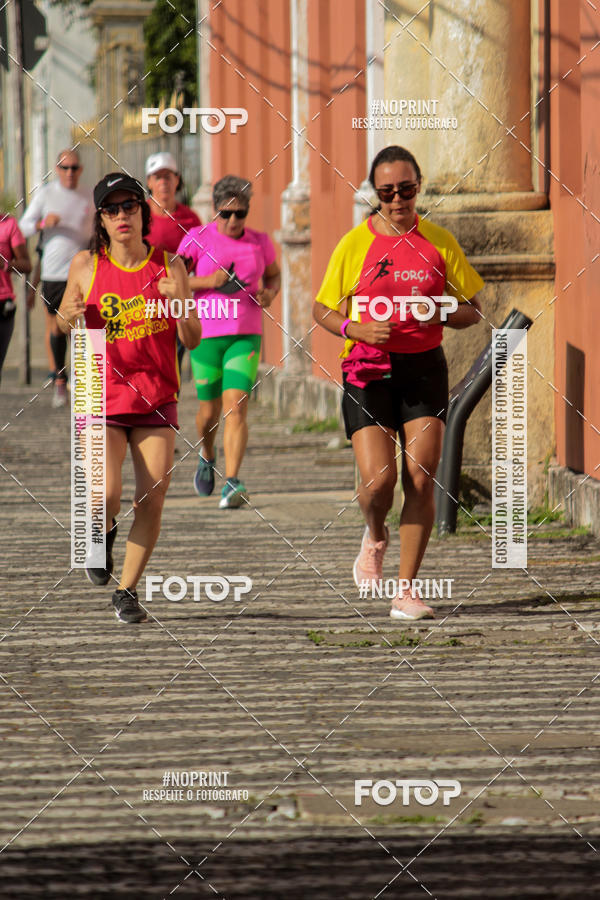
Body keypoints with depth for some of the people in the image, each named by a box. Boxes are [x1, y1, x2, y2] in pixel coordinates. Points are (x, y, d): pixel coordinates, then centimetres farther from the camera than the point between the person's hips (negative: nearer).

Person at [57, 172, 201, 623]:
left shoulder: (168, 266, -1)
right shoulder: (86, 266, -2)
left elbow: (192, 340, 0)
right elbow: (64, 320, 15)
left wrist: (180, 303, -19)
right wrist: (68, 318, -9)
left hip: (156, 398, 1)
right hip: (101, 395, -1)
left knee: (152, 500, -5)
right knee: (105, 496, -17)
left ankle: (128, 590, 13)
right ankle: (103, 533, 21)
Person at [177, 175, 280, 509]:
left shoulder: (259, 242, 5)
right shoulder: (198, 239, -2)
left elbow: (274, 274, 22)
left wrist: (270, 292, 0)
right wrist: (207, 281, -14)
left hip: (246, 336, 0)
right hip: (206, 334, 0)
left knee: (236, 407, -15)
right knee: (210, 409, 10)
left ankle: (233, 483, -21)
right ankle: (207, 458, 43)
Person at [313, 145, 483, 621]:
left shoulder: (439, 242, 4)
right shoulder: (355, 244, 0)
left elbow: (473, 309, 10)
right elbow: (322, 309, 7)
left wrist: (440, 314, -12)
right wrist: (355, 328, -13)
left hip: (424, 368, 1)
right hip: (368, 369, -1)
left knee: (421, 480, -7)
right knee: (379, 478, -13)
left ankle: (407, 589, 2)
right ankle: (375, 537, 24)